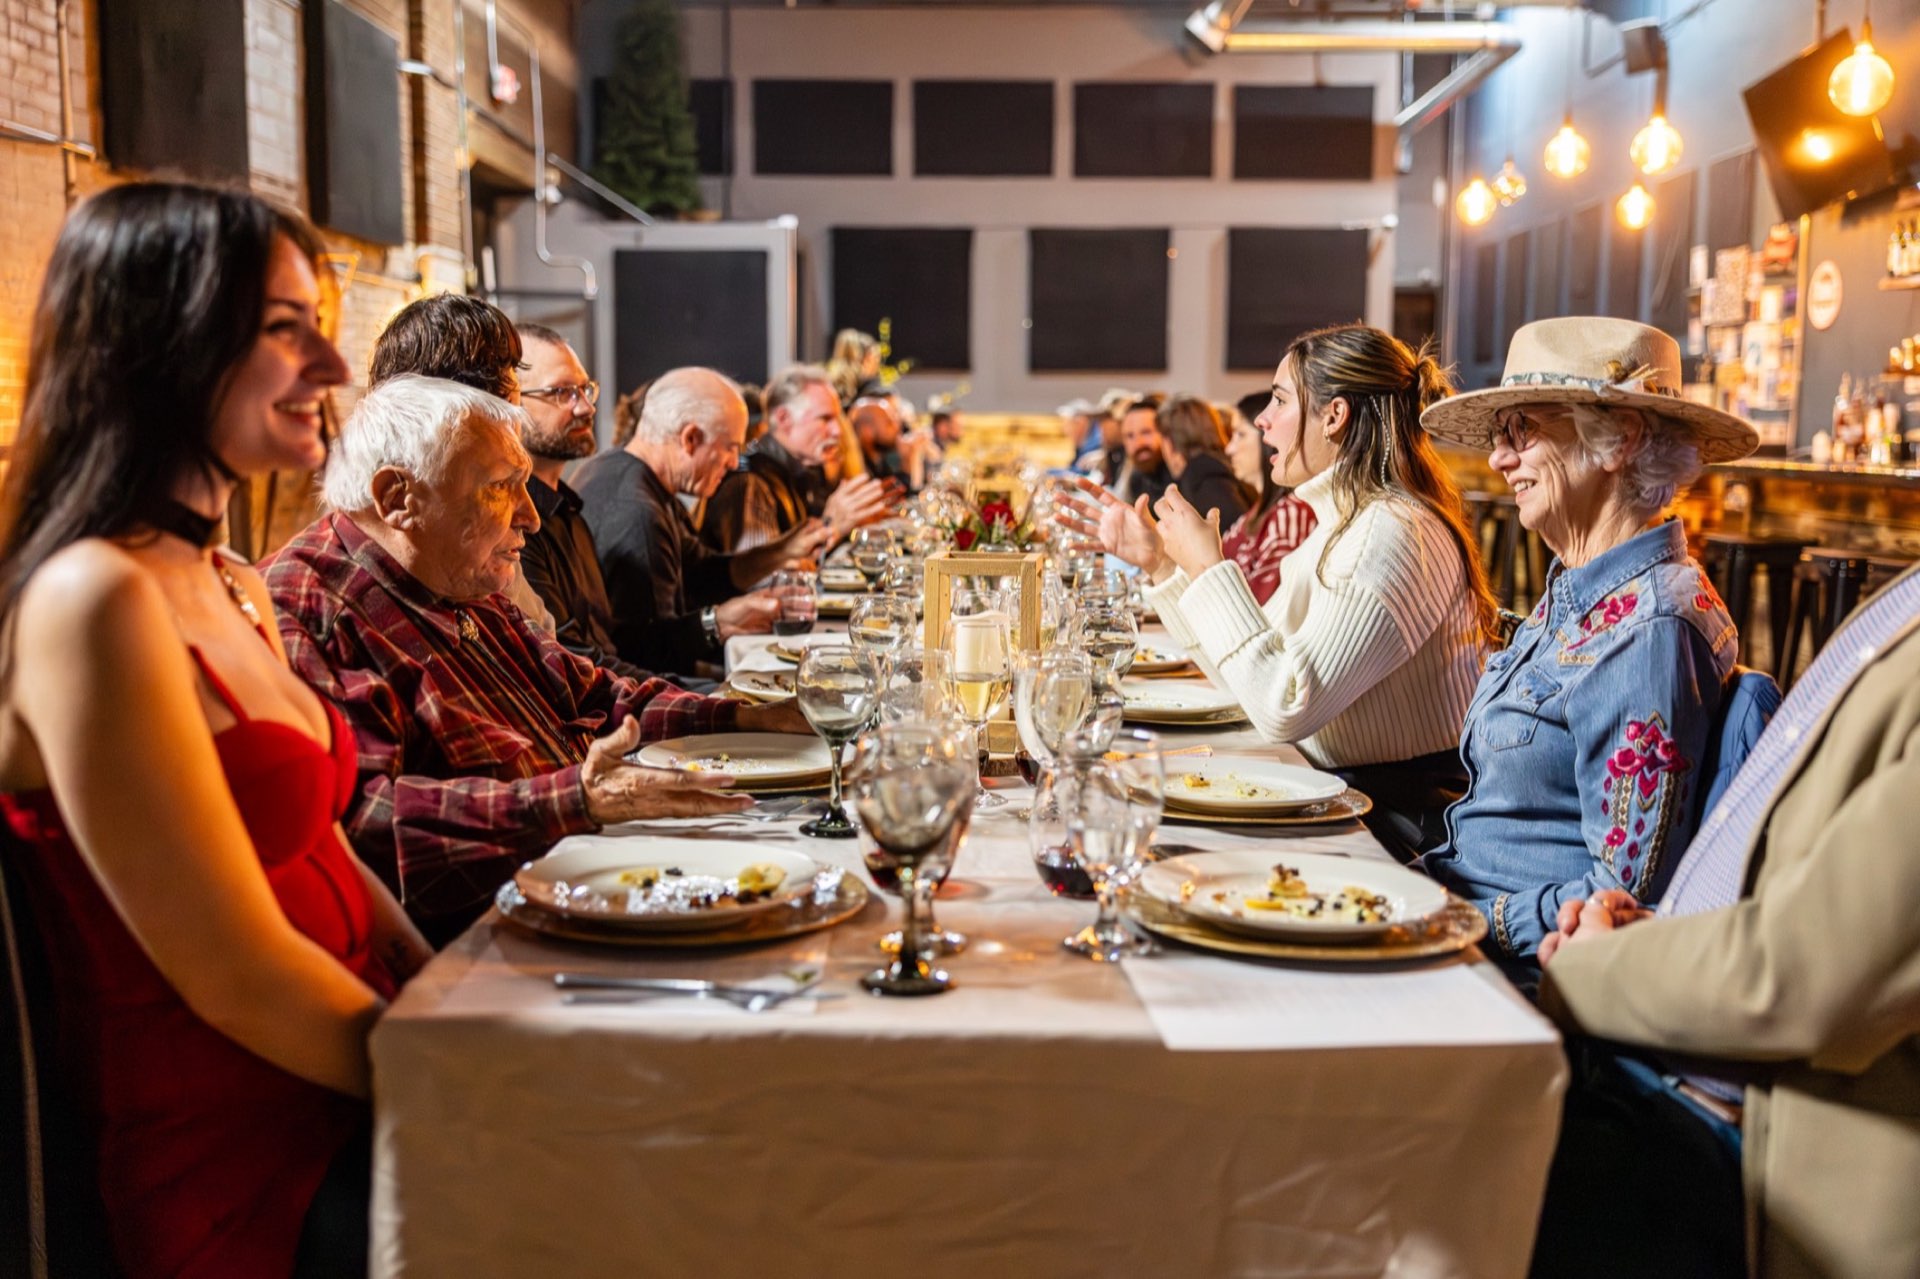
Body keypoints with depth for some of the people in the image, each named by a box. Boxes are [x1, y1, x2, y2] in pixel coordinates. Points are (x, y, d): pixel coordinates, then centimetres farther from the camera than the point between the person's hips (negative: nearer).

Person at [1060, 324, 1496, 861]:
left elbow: (1285, 707, -27)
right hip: (1347, 796, 9)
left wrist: (1210, 569, -17)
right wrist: (1160, 561, 12)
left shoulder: (1393, 534, -20)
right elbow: (1252, 671, 13)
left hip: (1405, 826, -9)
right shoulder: (1341, 524, 12)